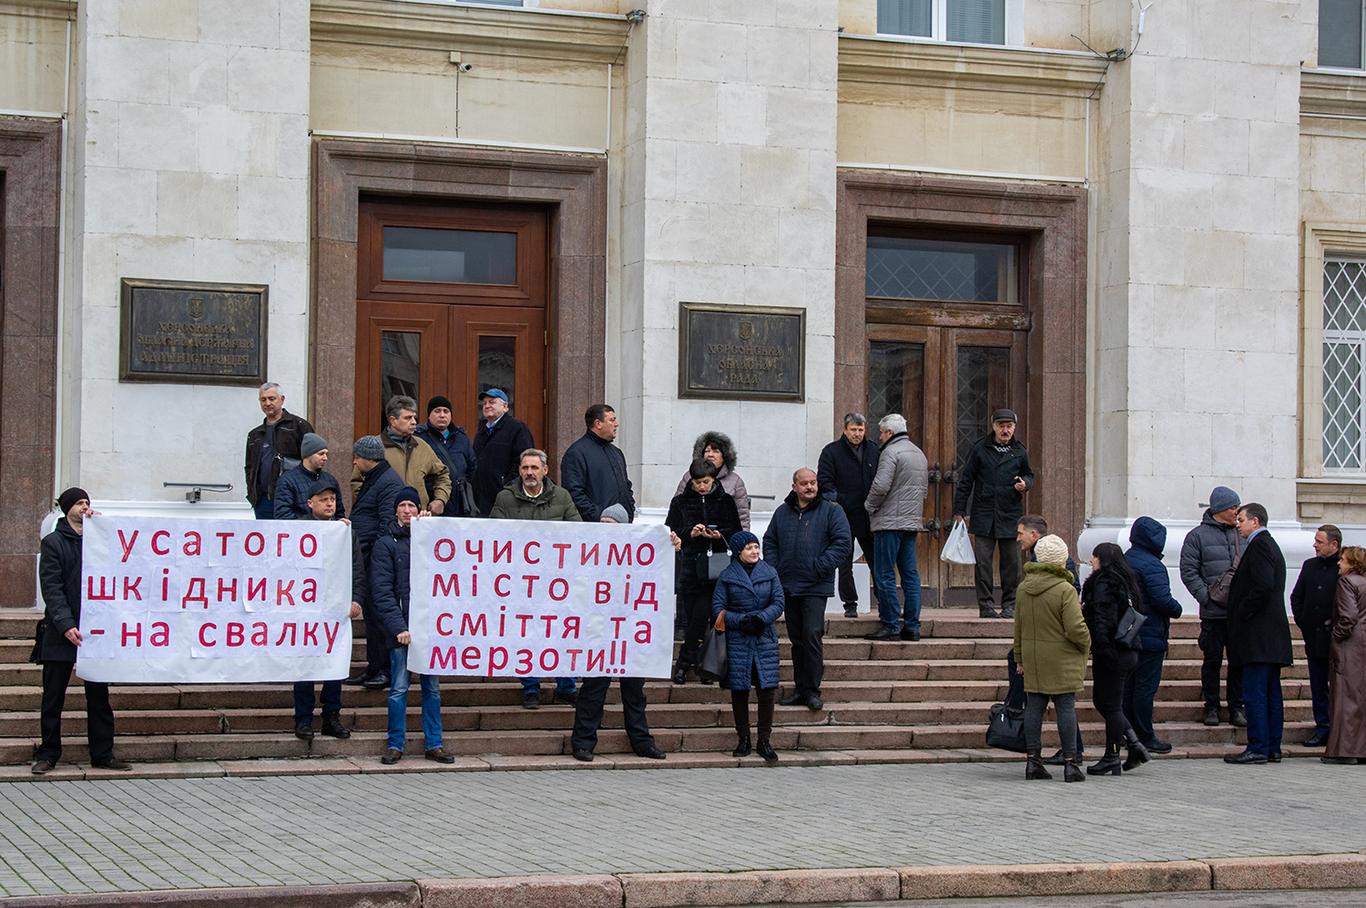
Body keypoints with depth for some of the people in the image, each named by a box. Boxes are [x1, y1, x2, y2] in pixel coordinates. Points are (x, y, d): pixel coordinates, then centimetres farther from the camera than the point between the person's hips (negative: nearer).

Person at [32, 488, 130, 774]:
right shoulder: (53, 542, 1)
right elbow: (51, 588, -6)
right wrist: (66, 625, -18)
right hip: (61, 633, -3)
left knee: (99, 697, 6)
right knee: (53, 697, 3)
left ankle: (103, 754, 11)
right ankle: (48, 754, 11)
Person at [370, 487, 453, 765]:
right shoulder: (386, 544, 4)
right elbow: (382, 591, -4)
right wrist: (397, 626, -15)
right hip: (401, 628, -3)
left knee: (432, 687, 6)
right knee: (399, 687, -3)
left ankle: (434, 744, 12)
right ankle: (395, 745, 5)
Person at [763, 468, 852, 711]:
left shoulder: (831, 511, 0)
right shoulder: (782, 513, 13)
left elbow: (843, 543, -7)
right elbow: (769, 542, 17)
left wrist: (820, 566, -14)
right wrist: (773, 568, 1)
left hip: (816, 587, -5)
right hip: (788, 586, 5)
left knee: (811, 635, -12)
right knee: (796, 639, 11)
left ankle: (812, 690, -5)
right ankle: (800, 688, 18)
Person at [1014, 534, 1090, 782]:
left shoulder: (1023, 588, 5)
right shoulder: (1065, 590, -15)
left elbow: (1018, 627, 12)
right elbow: (1076, 629, -17)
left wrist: (1019, 658, 20)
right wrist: (1086, 644, 4)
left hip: (1032, 659, 5)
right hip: (1061, 661, -5)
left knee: (1034, 707, 8)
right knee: (1066, 708, -1)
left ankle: (1033, 760, 9)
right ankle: (1070, 763, 0)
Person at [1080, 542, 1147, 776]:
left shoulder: (1104, 584, -14)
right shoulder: (1125, 583, 14)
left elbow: (1102, 620, -22)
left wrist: (1102, 649, -22)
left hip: (1111, 654, -9)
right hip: (1128, 653, 9)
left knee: (1110, 705, -1)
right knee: (1102, 700, 18)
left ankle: (1111, 759, 5)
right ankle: (1134, 745, 13)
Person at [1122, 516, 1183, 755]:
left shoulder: (1124, 561, 11)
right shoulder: (1151, 565, -17)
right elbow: (1162, 599, -22)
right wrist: (1177, 609, -3)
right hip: (1150, 635, -9)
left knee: (1128, 685, 12)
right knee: (1146, 686, -4)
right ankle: (1145, 737, -1)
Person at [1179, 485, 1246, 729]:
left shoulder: (1240, 534, 10)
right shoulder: (1198, 535, -2)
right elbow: (1188, 571, -5)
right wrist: (1207, 596, -14)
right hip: (1214, 612, -3)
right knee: (1212, 661, 4)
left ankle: (1236, 708, 14)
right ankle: (1211, 707, 14)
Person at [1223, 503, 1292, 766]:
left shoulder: (1259, 545, -11)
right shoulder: (1270, 545, 20)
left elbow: (1264, 586, -22)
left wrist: (1243, 612, -14)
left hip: (1258, 635, -10)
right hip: (1272, 634, 10)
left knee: (1254, 693, -10)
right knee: (1271, 693, 10)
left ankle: (1258, 749, -11)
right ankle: (1273, 749, 13)